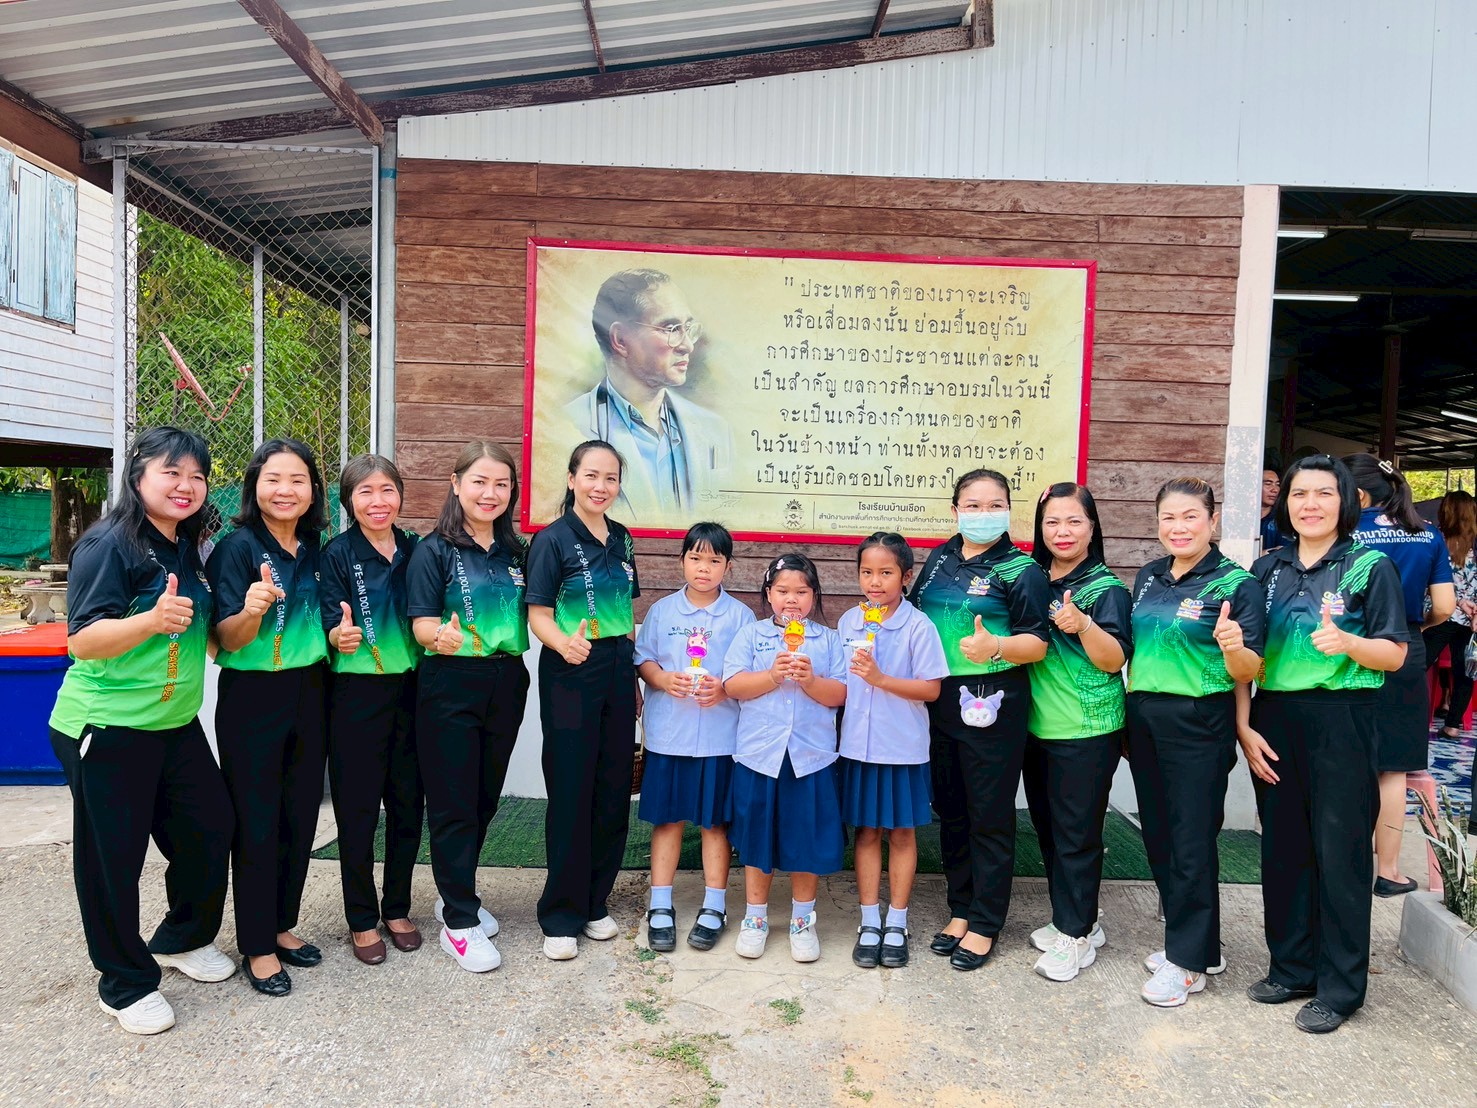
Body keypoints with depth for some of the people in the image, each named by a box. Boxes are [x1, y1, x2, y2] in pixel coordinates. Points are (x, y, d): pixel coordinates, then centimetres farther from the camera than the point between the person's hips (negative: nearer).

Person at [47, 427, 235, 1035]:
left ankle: (182, 939, 36)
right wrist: (152, 620, -36)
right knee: (114, 857, 4)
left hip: (176, 726, 8)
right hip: (107, 731, -8)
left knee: (211, 830, 11)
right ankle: (125, 982, 23)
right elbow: (82, 641, -20)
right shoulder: (110, 545, -14)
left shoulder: (186, 551, 10)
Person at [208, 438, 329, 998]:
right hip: (252, 699, -5)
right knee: (256, 824, 3)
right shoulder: (237, 547, -11)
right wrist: (251, 610, -35)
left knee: (300, 817, 13)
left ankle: (283, 926, 30)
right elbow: (228, 640, -16)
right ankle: (257, 946, 18)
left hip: (308, 694, 6)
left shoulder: (315, 548, 5)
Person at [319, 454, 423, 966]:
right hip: (356, 693, -4)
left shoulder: (415, 550, 5)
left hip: (410, 689, 4)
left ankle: (397, 908, 27)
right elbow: (331, 628, -12)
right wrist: (341, 634, -33)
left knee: (408, 803, 10)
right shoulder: (338, 554, -6)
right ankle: (362, 919, 19)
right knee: (358, 808, 4)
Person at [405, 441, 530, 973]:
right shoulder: (434, 550, -6)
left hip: (505, 685, 5)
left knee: (485, 799, 15)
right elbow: (421, 623, -12)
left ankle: (457, 894, 34)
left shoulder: (514, 550, 8)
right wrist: (444, 635, -34)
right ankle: (459, 922, 14)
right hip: (450, 688, -5)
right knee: (453, 805, 2)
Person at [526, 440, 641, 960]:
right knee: (571, 795, 0)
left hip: (617, 674, 6)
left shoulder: (622, 540, 10)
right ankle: (561, 916, 15)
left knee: (613, 792, 9)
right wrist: (565, 643, -32)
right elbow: (538, 615, -11)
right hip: (570, 677, -5)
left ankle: (595, 904, 26)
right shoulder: (553, 539, -8)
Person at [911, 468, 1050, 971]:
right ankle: (960, 909, 30)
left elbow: (1037, 644, -14)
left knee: (990, 815, 4)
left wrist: (995, 647, -32)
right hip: (939, 698, 6)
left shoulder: (1021, 571, -8)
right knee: (950, 810, 15)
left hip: (991, 703, -5)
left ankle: (984, 924, 19)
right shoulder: (939, 559, 8)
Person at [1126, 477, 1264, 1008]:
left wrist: (1233, 646, -33)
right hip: (1144, 719, 6)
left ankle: (1188, 960, 15)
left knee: (1191, 843, 1)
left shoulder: (1236, 583, -9)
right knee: (1158, 835, 14)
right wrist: (1131, 714, 10)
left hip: (1199, 725, -6)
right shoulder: (1148, 577, 8)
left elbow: (1248, 670, -12)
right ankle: (1193, 941, 31)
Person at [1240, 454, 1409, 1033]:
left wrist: (1347, 642, -25)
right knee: (1282, 846, 11)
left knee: (1339, 852, 2)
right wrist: (1245, 727, -1)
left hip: (1340, 719, -4)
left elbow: (1394, 654, -4)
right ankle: (1292, 967, 27)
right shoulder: (1268, 567, 9)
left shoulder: (1370, 566, -1)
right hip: (1274, 718, 4)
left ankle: (1340, 985, 16)